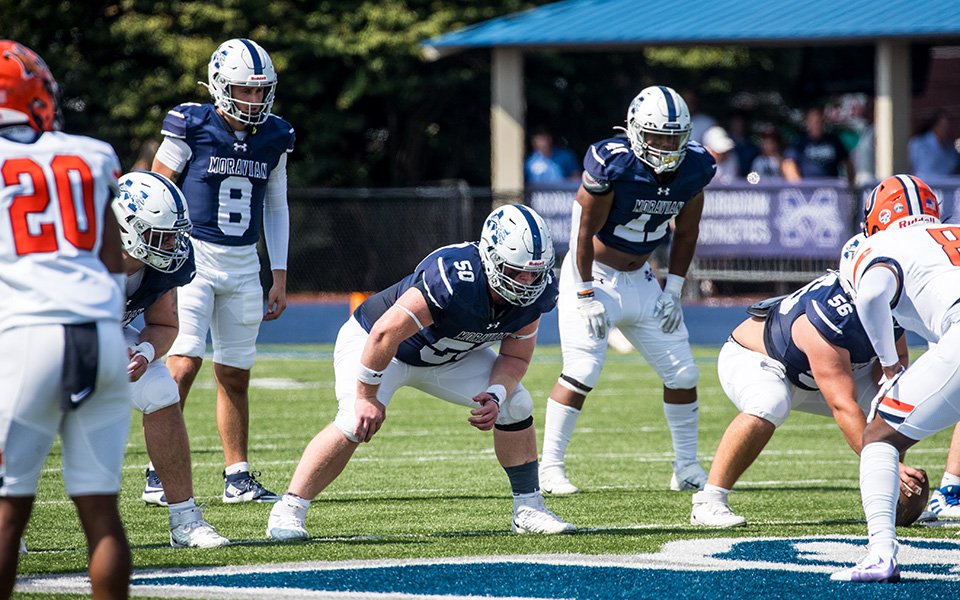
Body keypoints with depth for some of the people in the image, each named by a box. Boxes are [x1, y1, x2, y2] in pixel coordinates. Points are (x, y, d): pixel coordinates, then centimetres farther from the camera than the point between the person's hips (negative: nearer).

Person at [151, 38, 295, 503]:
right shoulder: (192, 127, -8)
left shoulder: (274, 138, 7)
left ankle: (238, 478, 16)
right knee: (184, 361, -15)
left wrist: (279, 278, 14)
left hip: (243, 265, 5)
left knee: (235, 374, 7)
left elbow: (276, 207, 16)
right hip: (192, 256, -5)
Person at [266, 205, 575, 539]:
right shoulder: (454, 277, -41)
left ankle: (528, 510, 11)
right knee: (357, 422, -28)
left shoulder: (534, 292, -19)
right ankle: (287, 512, -19)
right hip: (371, 342, -7)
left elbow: (516, 357, -4)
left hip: (446, 356, 7)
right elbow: (385, 334, -38)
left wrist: (495, 396, -23)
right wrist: (367, 396, -29)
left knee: (516, 404, -2)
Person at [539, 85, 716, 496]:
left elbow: (686, 232, 6)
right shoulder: (612, 165, -25)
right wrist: (587, 296, -16)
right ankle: (550, 468, -7)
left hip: (639, 278, 6)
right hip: (593, 275, -6)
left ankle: (687, 469, 16)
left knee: (682, 373, 4)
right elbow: (585, 232, -18)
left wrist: (673, 290, 3)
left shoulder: (692, 170, -8)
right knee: (582, 373, -16)